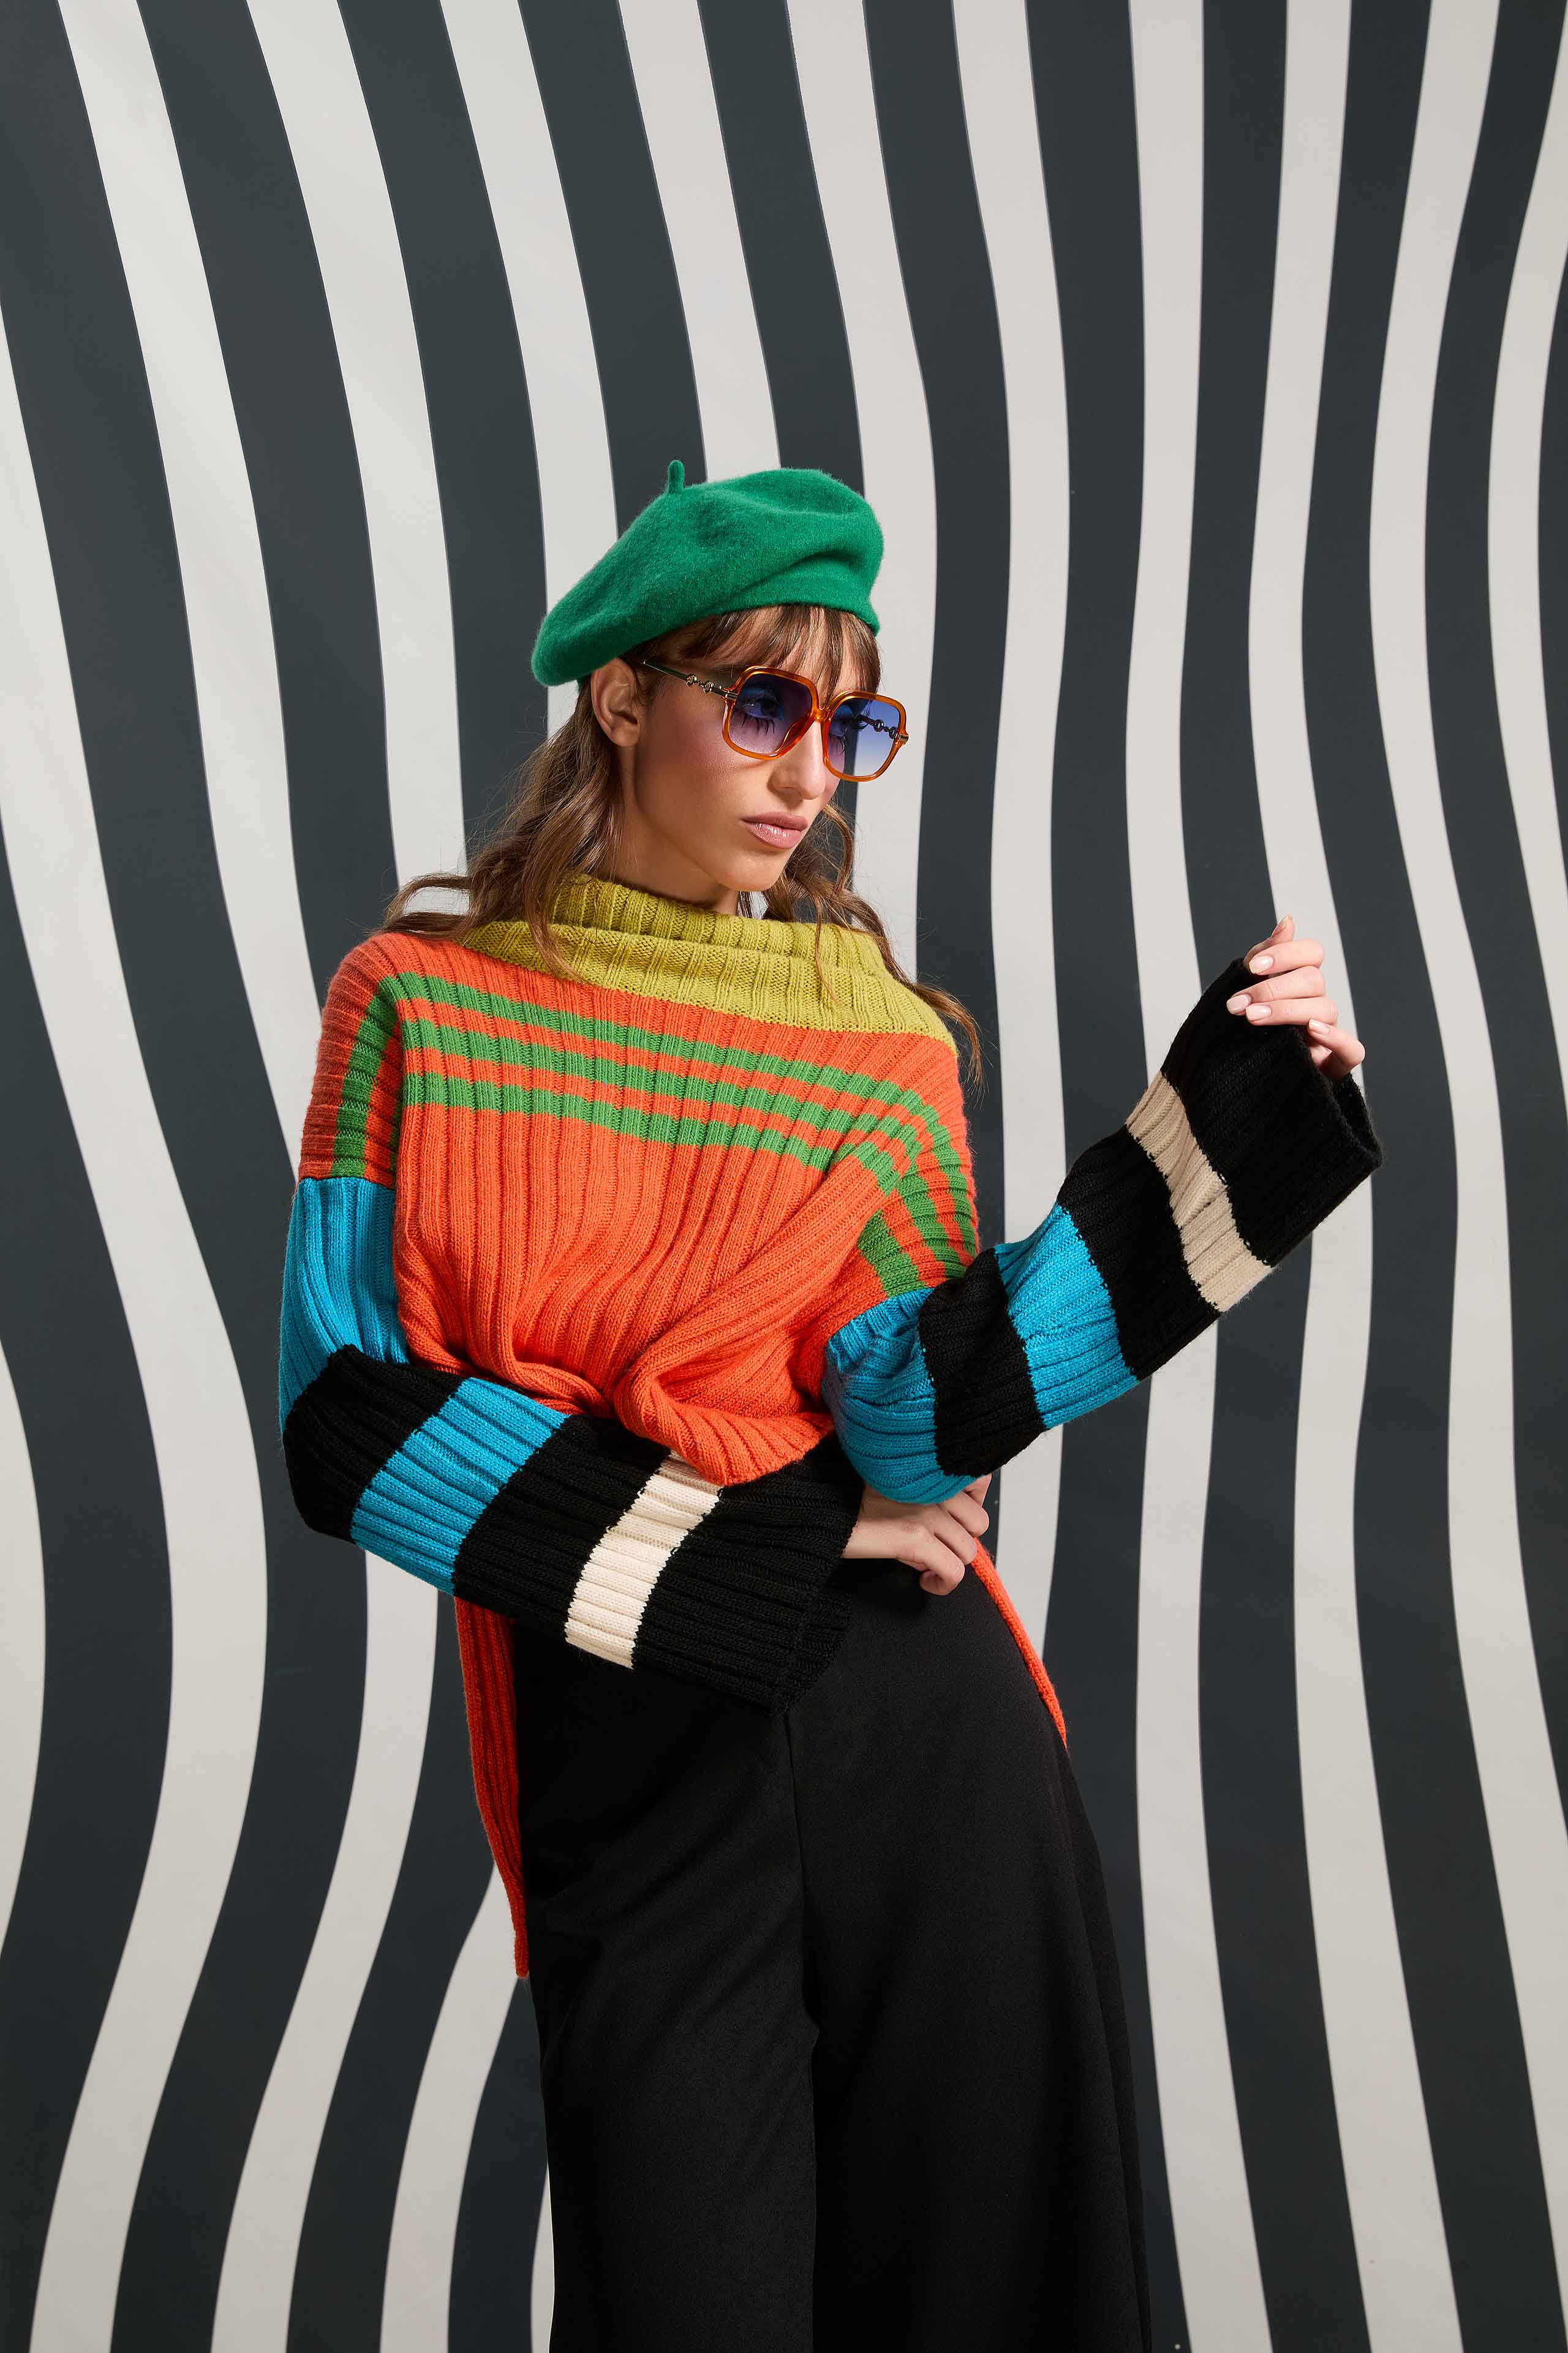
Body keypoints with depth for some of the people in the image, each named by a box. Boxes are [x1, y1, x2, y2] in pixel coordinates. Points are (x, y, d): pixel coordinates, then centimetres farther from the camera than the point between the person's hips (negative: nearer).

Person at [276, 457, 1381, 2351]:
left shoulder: (888, 1039, 4)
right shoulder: (421, 1003, 0)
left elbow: (914, 1422, -10)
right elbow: (346, 1415, -8)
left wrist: (1216, 1142, -17)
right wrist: (730, 1558, -10)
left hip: (922, 1725, 2)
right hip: (628, 1756, -2)